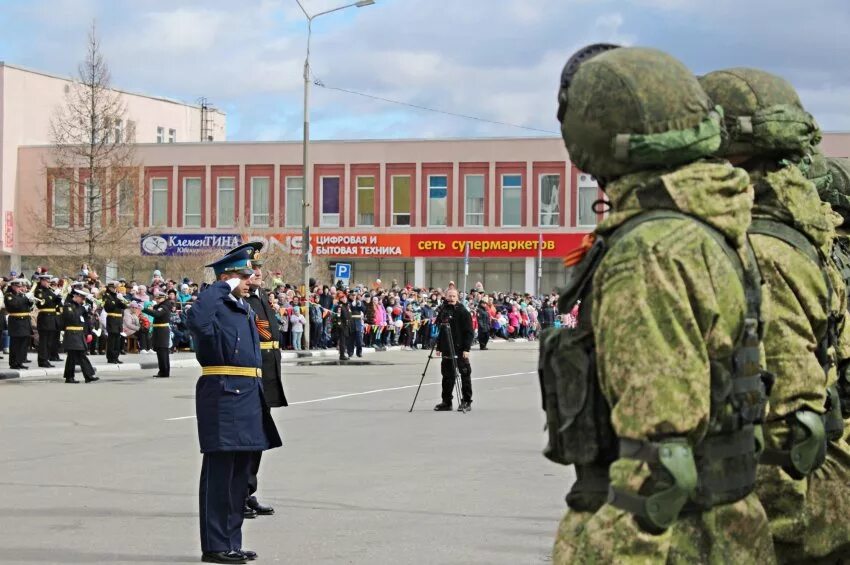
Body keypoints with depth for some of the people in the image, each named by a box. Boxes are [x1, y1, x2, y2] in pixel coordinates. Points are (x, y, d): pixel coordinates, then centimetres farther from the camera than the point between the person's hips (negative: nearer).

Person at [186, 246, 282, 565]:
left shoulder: (245, 309, 19)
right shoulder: (215, 305, -9)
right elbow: (197, 321, -35)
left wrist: (260, 398, 21)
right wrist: (221, 287, -23)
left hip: (247, 396, 10)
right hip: (223, 394, -10)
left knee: (240, 472, 14)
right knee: (220, 473, -4)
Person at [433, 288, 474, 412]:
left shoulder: (463, 312, -6)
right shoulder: (443, 311, 11)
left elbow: (469, 332, -9)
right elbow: (439, 330, 18)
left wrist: (466, 349, -16)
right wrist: (439, 347, 14)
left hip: (460, 350, -6)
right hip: (446, 350, 6)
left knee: (465, 375, 0)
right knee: (447, 376, 9)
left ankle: (466, 402, 6)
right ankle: (446, 402, 16)